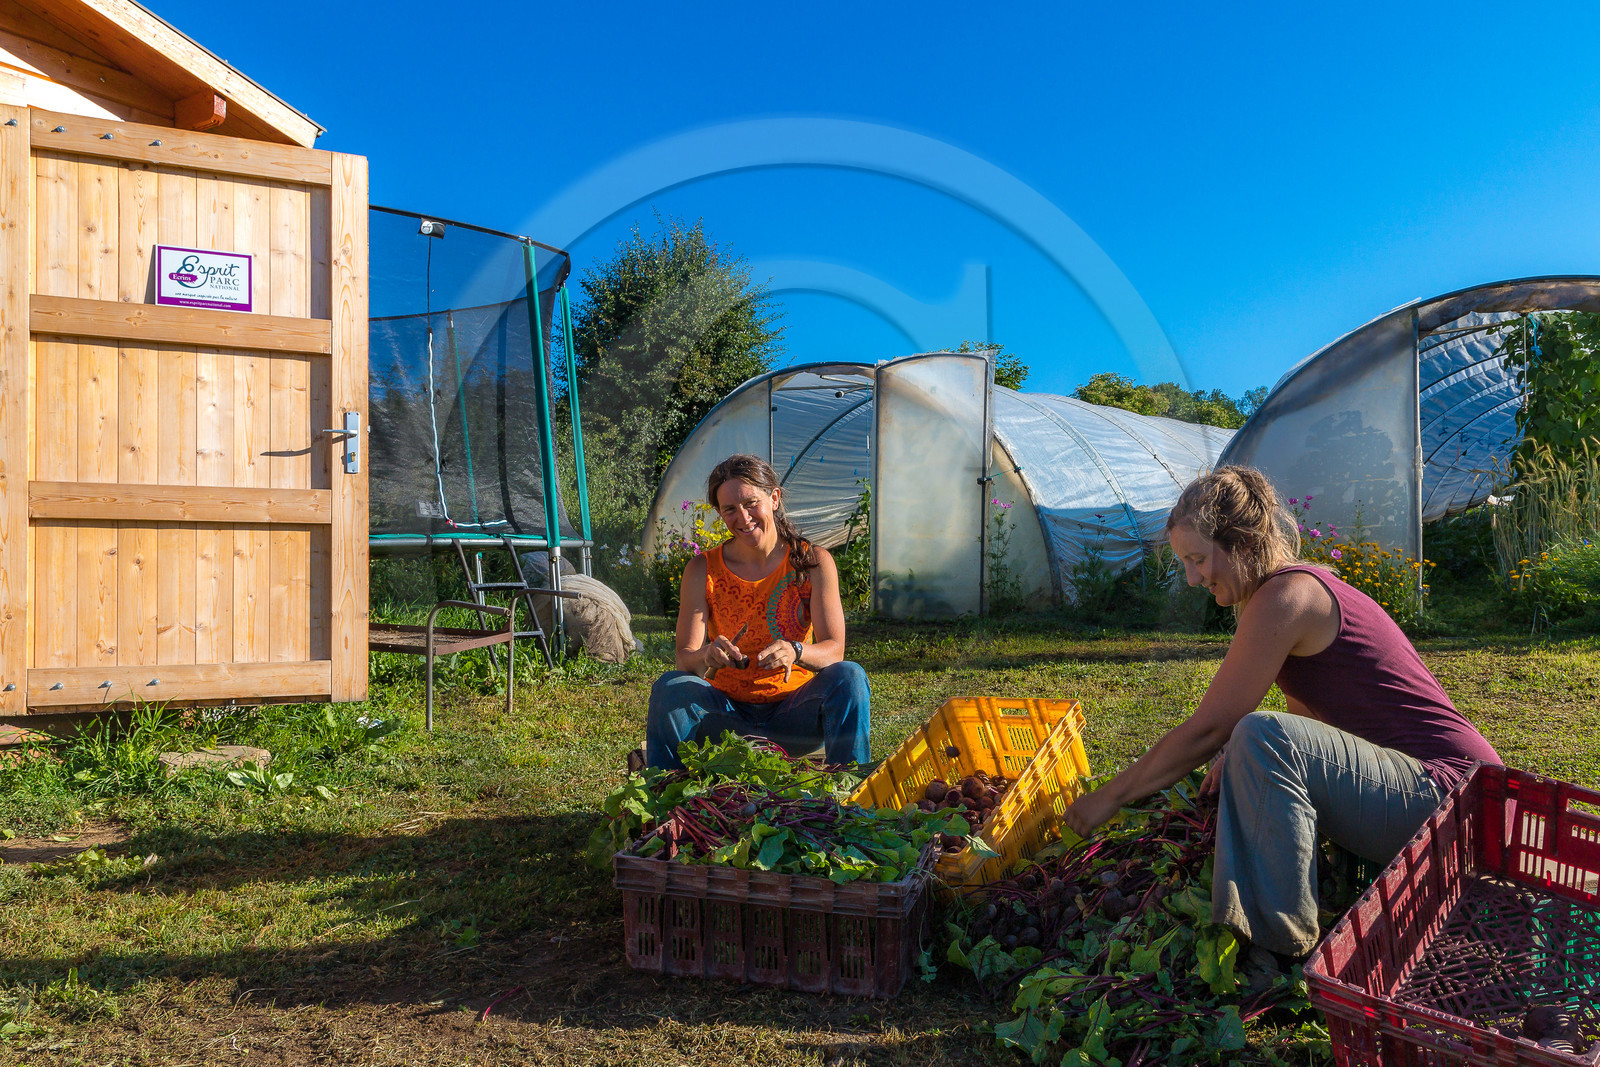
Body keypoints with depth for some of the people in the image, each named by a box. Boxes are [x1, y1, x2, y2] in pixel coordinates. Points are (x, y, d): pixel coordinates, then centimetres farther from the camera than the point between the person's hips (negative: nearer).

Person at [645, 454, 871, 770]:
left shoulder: (813, 562, -4)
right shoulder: (703, 570, -3)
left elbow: (834, 649, -11)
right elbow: (685, 658, -9)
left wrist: (795, 652, -34)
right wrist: (707, 657, -34)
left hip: (796, 714, 0)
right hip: (727, 713, 0)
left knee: (849, 676, -28)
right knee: (670, 687, -27)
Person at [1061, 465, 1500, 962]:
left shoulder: (1284, 595, -18)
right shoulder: (1309, 584, 13)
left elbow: (1206, 729, -17)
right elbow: (1308, 720, 21)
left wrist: (1109, 797, -8)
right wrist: (1238, 758, 2)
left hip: (1441, 791, -11)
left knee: (1263, 738, -30)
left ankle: (1282, 946, -21)